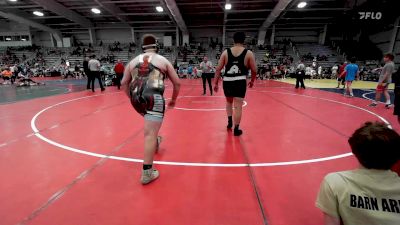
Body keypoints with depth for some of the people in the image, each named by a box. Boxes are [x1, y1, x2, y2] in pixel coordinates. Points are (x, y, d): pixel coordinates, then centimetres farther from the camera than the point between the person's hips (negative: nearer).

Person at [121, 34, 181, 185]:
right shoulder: (163, 60, 13)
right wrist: (173, 100, 24)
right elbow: (177, 83, 13)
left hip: (136, 98, 5)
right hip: (153, 97, -4)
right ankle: (147, 172, -6)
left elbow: (124, 83, 21)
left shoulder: (133, 61, 20)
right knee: (150, 133, -7)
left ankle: (154, 143, 50)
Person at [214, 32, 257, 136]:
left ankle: (229, 122, 29)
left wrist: (216, 83, 10)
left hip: (227, 81, 3)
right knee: (238, 106, 4)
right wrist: (252, 81, 22)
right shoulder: (249, 53, 2)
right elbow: (254, 70, 4)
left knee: (229, 102, 27)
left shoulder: (226, 52, 6)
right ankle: (236, 129, 12)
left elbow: (218, 69, 4)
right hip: (240, 81, -2)